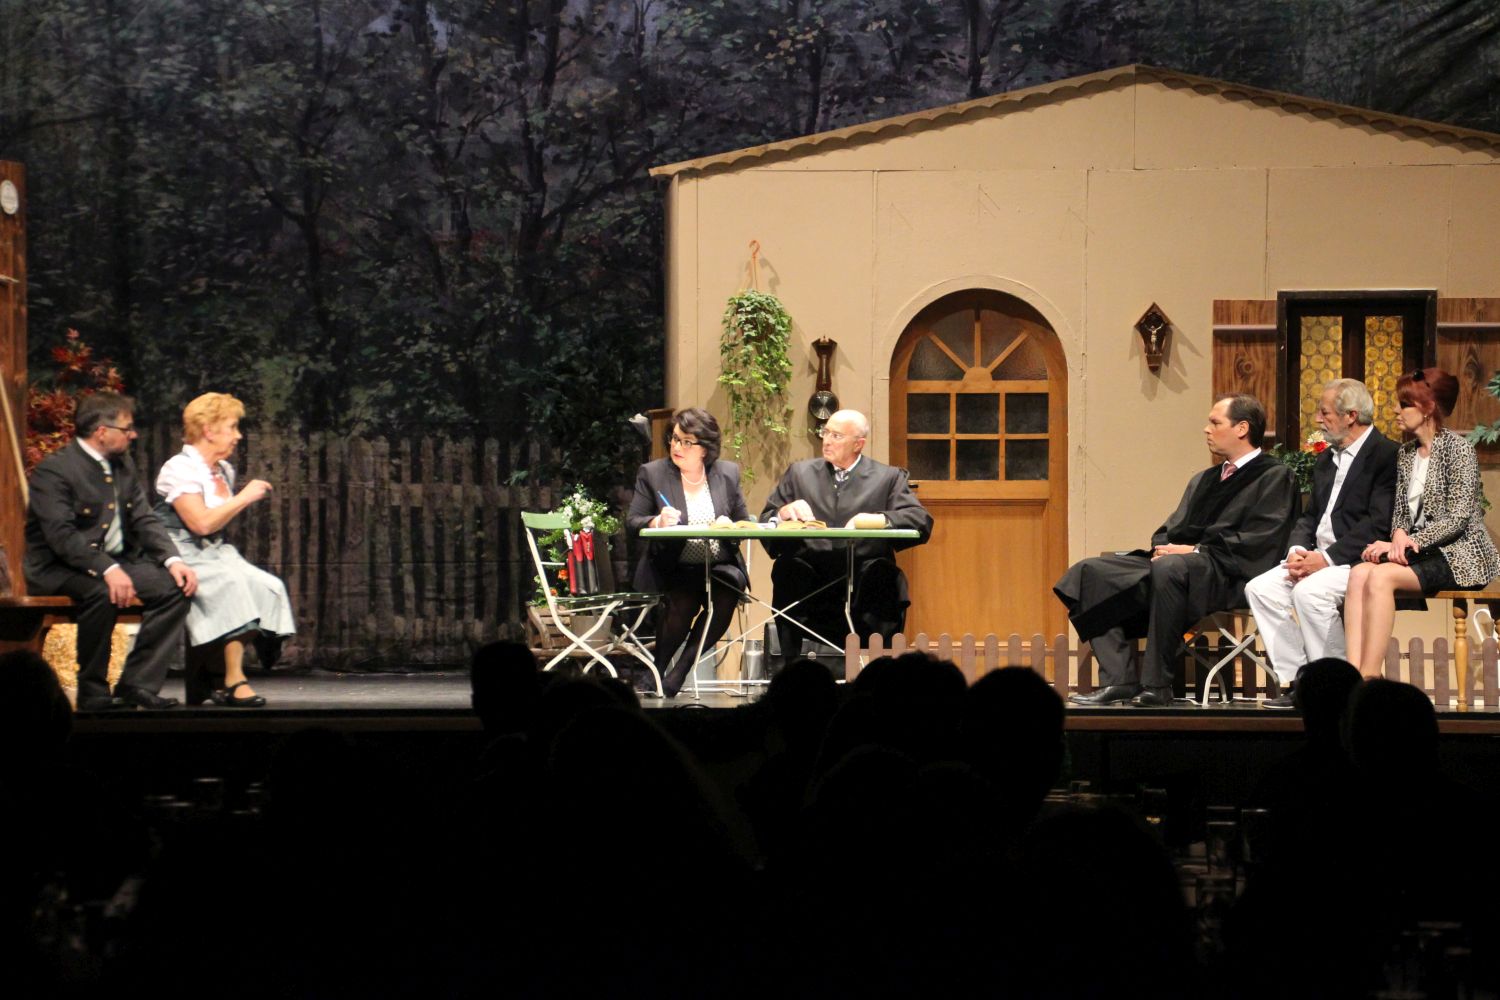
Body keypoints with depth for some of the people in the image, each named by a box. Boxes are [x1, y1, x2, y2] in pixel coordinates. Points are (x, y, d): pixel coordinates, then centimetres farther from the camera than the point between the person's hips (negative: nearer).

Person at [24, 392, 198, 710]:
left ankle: (137, 684, -11)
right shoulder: (53, 470, -15)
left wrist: (173, 561, -8)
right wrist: (107, 570, -36)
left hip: (115, 563, 8)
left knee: (175, 586, -12)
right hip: (57, 570, -8)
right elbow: (62, 537, -25)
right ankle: (92, 692, -22)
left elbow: (145, 520, 9)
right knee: (101, 592, -37)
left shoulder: (122, 465, 12)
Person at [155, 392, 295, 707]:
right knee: (231, 583, -34)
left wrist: (245, 499, 11)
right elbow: (201, 523, -20)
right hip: (182, 558, -8)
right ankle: (233, 680, -29)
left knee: (268, 587, -18)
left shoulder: (224, 471, 17)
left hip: (215, 554, 8)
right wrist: (244, 498, -13)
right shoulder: (179, 469, -9)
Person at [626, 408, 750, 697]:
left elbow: (745, 523, 13)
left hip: (720, 567, 2)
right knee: (683, 605, -32)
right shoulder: (652, 473, 6)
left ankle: (677, 674, -13)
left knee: (723, 601, -30)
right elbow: (632, 521, 4)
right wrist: (657, 522, -18)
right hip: (672, 570, -2)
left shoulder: (728, 473, 12)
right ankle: (656, 671, -6)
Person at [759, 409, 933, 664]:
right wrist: (785, 512, -7)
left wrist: (876, 520, -15)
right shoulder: (800, 473, 22)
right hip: (808, 583, 1)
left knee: (882, 571, -33)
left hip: (863, 582, -1)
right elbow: (764, 524, 16)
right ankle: (790, 667, -27)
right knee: (787, 566, -31)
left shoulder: (888, 478, 15)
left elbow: (922, 522, 0)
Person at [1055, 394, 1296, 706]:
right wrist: (1163, 547, 1)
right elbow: (1170, 530, 25)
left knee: (1170, 568, -41)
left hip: (1226, 575, -8)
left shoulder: (1274, 477, 3)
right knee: (1090, 572, -10)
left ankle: (1157, 686, -35)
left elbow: (1259, 540, -10)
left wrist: (1197, 550, -13)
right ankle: (1118, 679, -20)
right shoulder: (1203, 480, 29)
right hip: (1172, 560, 8)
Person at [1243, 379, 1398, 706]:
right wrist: (1297, 550, -4)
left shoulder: (1386, 454, -9)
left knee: (1310, 591, -32)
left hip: (1358, 560, -9)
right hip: (1318, 556, 9)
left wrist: (1327, 558, -20)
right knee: (1260, 589, -10)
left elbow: (1379, 525, -18)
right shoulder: (1326, 460, 20)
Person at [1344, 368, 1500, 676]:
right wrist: (1399, 536, -10)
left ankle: (1369, 679, -32)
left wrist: (1407, 542, -20)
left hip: (1461, 556, -7)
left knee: (1381, 576, -31)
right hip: (1420, 553, 7)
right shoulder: (1406, 453, 15)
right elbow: (1400, 511, 13)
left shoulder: (1458, 449, -8)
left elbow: (1458, 518, -15)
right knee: (1359, 573, -23)